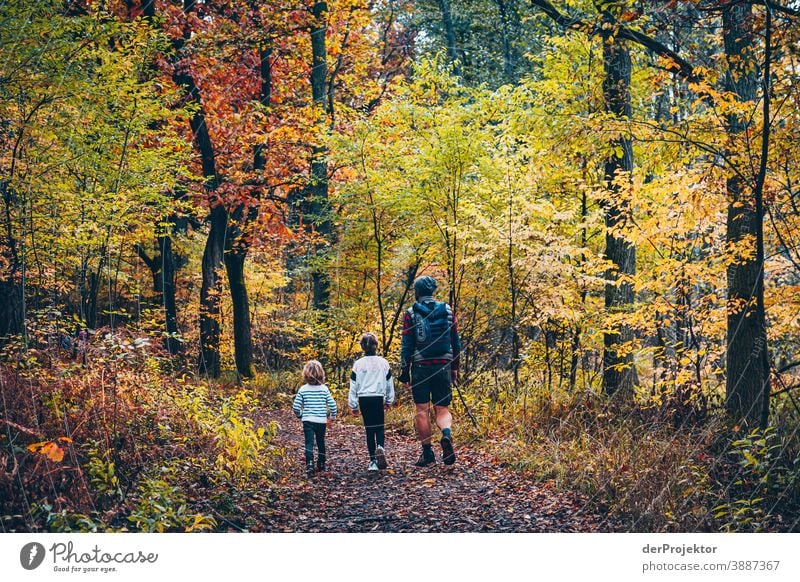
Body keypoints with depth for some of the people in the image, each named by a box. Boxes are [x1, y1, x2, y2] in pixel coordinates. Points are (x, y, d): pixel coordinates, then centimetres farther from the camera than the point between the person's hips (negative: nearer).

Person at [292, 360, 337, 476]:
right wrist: (332, 417, 13)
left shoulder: (303, 389, -5)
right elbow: (332, 405, -5)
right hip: (321, 421, 1)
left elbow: (296, 407, -5)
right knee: (321, 443, 18)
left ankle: (310, 464, -23)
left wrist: (300, 415, 15)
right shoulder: (324, 389, -4)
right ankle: (321, 464, 30)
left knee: (309, 444, -4)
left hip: (308, 421, -1)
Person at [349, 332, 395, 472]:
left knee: (369, 429, 6)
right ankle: (380, 447, -20)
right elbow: (390, 383, 10)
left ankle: (373, 461, 4)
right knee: (379, 427, 11)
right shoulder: (383, 363, 1)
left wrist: (353, 406, 8)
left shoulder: (358, 364, -1)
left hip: (364, 399, 0)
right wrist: (389, 401, 23)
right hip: (378, 399, 0)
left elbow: (353, 387, 1)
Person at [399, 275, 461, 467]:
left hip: (421, 367, -2)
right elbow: (456, 343, 11)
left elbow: (406, 346, -4)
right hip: (443, 367, 2)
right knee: (442, 408, 8)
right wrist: (455, 368, 21)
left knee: (422, 410, 5)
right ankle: (447, 435, -21)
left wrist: (404, 373, 2)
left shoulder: (411, 314, -2)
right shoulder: (447, 311, 7)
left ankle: (427, 453, 4)